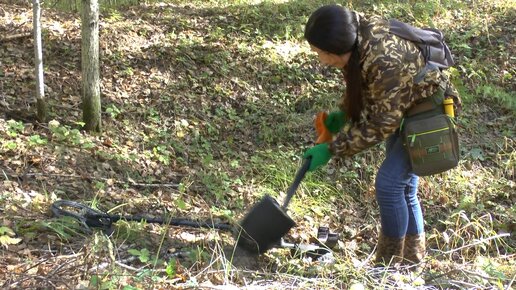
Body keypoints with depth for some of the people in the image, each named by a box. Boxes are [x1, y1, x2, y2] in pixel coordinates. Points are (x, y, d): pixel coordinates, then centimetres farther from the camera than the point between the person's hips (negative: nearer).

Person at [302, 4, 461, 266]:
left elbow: (380, 125, -29)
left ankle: (389, 264, 2)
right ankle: (413, 259, 28)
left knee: (389, 182, -14)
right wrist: (343, 112, -4)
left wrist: (332, 149, -26)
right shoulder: (354, 34, -14)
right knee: (403, 187, 13)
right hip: (400, 107, 9)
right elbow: (359, 83, 7)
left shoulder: (385, 63, -38)